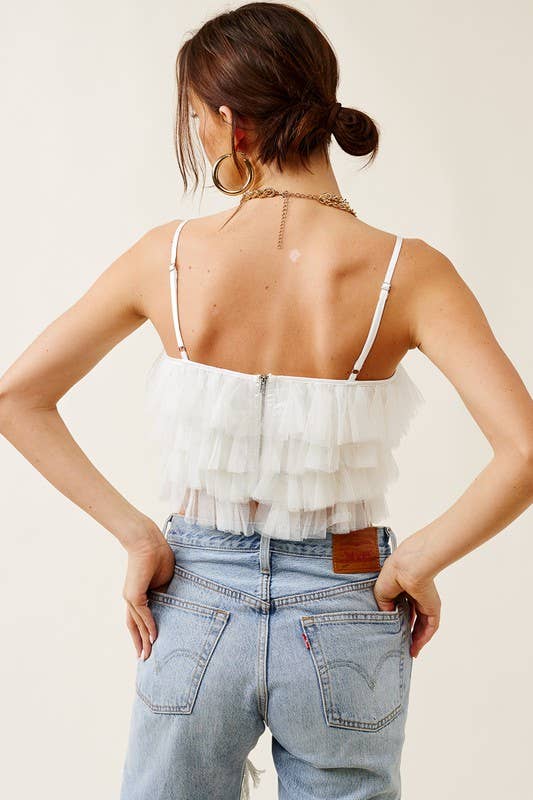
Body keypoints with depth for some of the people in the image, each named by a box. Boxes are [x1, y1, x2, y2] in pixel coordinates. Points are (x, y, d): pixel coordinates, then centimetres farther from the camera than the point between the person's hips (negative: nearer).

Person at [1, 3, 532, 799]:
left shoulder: (170, 255, -10)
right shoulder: (405, 271, -15)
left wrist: (134, 532, -4)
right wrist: (416, 562, -10)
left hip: (197, 612, 1)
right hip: (343, 621, 0)